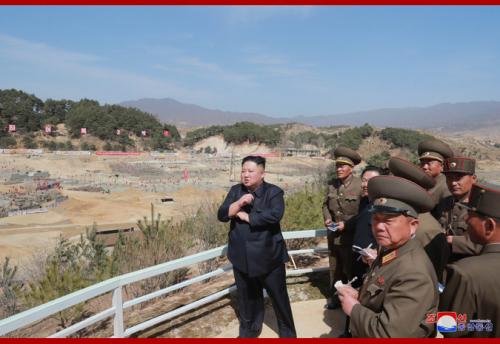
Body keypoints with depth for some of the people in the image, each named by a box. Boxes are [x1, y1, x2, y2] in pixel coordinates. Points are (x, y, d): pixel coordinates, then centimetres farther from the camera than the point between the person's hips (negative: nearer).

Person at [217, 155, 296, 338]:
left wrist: (246, 216, -17)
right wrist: (239, 203, -21)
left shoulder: (273, 192, -10)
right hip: (242, 258, 4)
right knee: (247, 297, 19)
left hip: (268, 257, -4)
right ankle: (248, 331, 41)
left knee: (279, 297, 11)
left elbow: (275, 215, -26)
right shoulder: (235, 191, 4)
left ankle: (288, 333, 31)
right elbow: (222, 215, -4)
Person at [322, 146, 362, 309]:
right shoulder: (331, 184, 2)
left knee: (350, 269, 9)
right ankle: (335, 297, 35)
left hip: (351, 236, -5)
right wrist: (327, 218, -5)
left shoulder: (360, 186, -14)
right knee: (334, 269, 18)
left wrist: (347, 224, -18)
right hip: (333, 235, 5)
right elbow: (326, 204, 14)